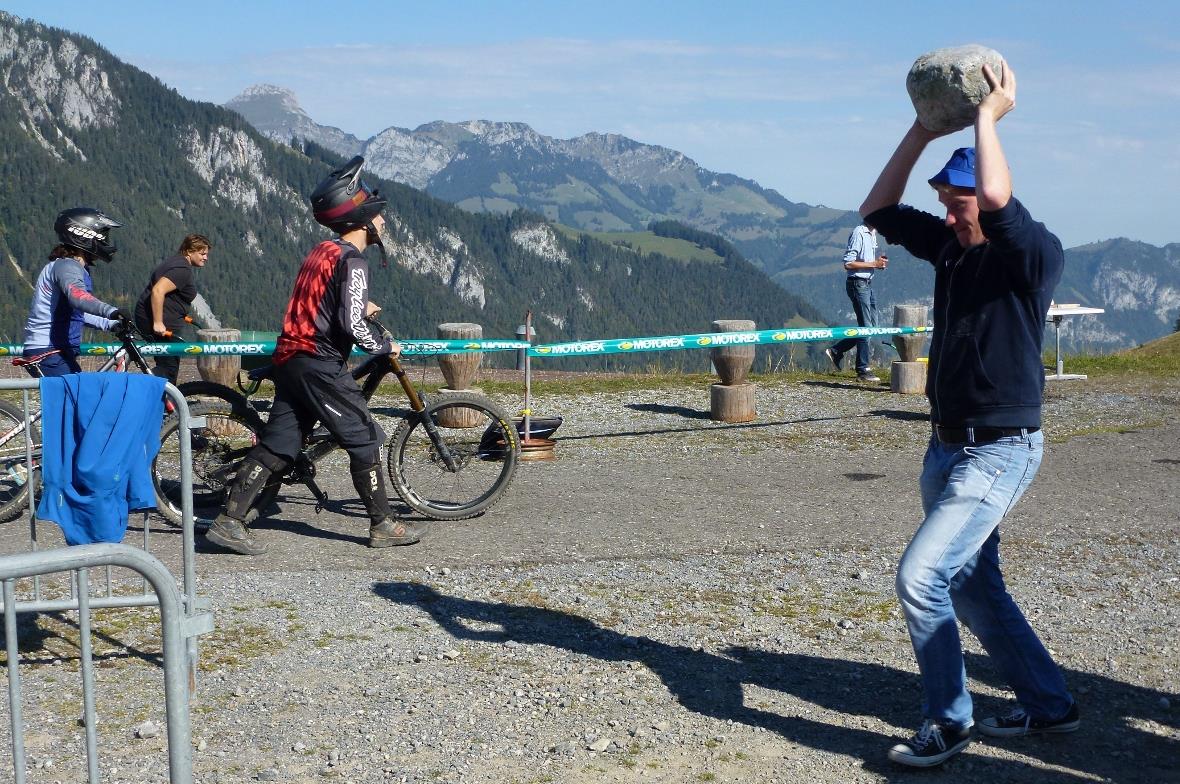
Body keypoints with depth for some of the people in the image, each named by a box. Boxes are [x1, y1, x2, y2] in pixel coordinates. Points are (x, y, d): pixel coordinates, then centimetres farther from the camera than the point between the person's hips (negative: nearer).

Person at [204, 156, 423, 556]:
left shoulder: (321, 251, 16)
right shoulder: (352, 260, -12)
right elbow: (352, 325, -20)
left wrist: (359, 306, 40)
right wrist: (386, 345, -3)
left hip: (290, 358, 9)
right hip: (321, 364, -9)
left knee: (277, 444, 8)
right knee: (365, 439, 1)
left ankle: (229, 521, 6)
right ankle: (383, 525, 8)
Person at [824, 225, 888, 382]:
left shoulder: (872, 234, 13)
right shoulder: (858, 233, -16)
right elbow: (848, 264, -20)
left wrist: (879, 262, 4)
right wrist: (873, 264, -18)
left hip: (867, 283, 9)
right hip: (858, 284, -9)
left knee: (871, 324, 12)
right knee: (866, 326, -5)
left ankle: (836, 351, 20)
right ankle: (863, 370, 3)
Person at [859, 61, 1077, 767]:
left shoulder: (1037, 254, -16)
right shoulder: (950, 246, 6)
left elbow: (998, 197, -34)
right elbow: (879, 211, 9)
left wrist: (989, 114, -20)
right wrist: (923, 131, 2)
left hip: (1000, 452, -9)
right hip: (947, 445, 9)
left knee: (921, 579, -16)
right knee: (972, 588, 16)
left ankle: (950, 722, 2)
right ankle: (1049, 704, 32)